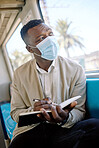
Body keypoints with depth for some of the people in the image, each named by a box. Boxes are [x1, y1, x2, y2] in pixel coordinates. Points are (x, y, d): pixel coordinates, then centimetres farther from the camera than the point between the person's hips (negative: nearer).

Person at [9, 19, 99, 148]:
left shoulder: (76, 70, 2)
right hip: (30, 130, -1)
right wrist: (33, 111, -15)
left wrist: (65, 119, -23)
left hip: (64, 129, 1)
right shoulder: (20, 74, 7)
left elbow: (79, 110, 2)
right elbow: (15, 112, 8)